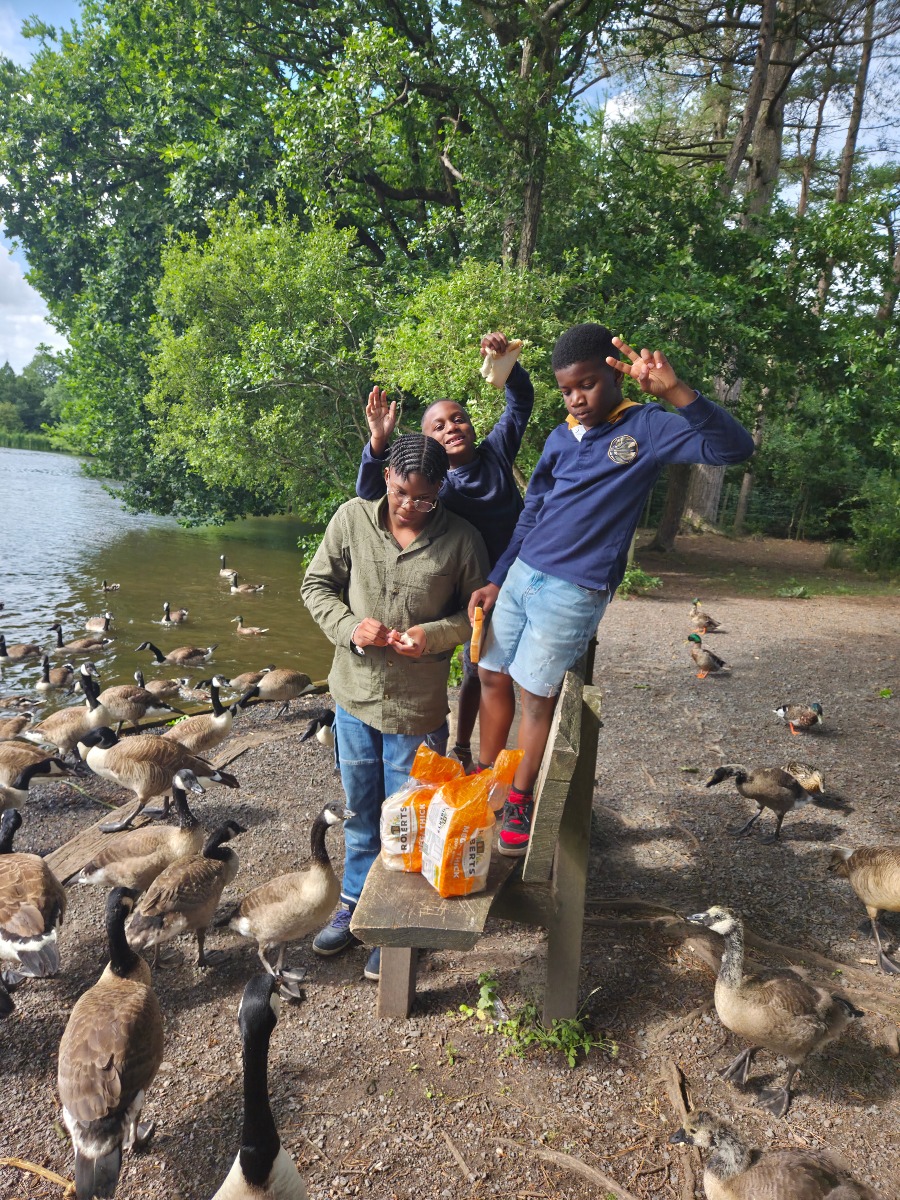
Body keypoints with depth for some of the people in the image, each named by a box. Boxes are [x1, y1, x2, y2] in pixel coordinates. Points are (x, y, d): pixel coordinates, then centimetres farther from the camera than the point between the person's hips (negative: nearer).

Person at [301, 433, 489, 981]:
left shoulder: (461, 539, -12)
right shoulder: (352, 517, -7)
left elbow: (477, 611, -1)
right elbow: (316, 584, 2)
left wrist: (434, 634, -20)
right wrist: (349, 626, -16)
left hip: (417, 708, -2)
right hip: (355, 694, 3)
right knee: (360, 811, 21)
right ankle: (356, 901, 43)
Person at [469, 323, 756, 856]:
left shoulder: (646, 428, -7)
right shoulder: (561, 438, 8)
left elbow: (735, 447, -20)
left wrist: (675, 390, -33)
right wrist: (495, 580, 14)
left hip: (574, 592, -6)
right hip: (521, 575, 6)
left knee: (537, 694, 2)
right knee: (492, 676, 12)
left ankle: (521, 802, 22)